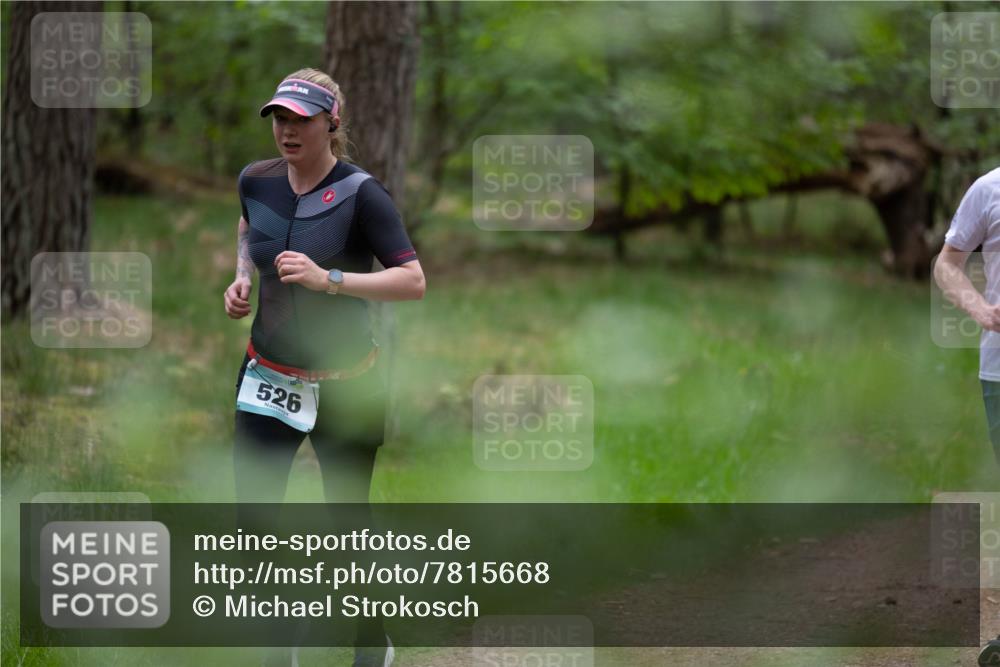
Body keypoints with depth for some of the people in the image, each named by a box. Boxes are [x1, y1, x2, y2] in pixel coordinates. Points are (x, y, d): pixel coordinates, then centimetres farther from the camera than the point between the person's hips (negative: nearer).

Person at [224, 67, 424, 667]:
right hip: (268, 379, 5)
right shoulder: (257, 181, 0)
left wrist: (328, 279, -30)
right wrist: (243, 278, 5)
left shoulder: (360, 193, -16)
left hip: (346, 386, -4)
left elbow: (413, 281, -21)